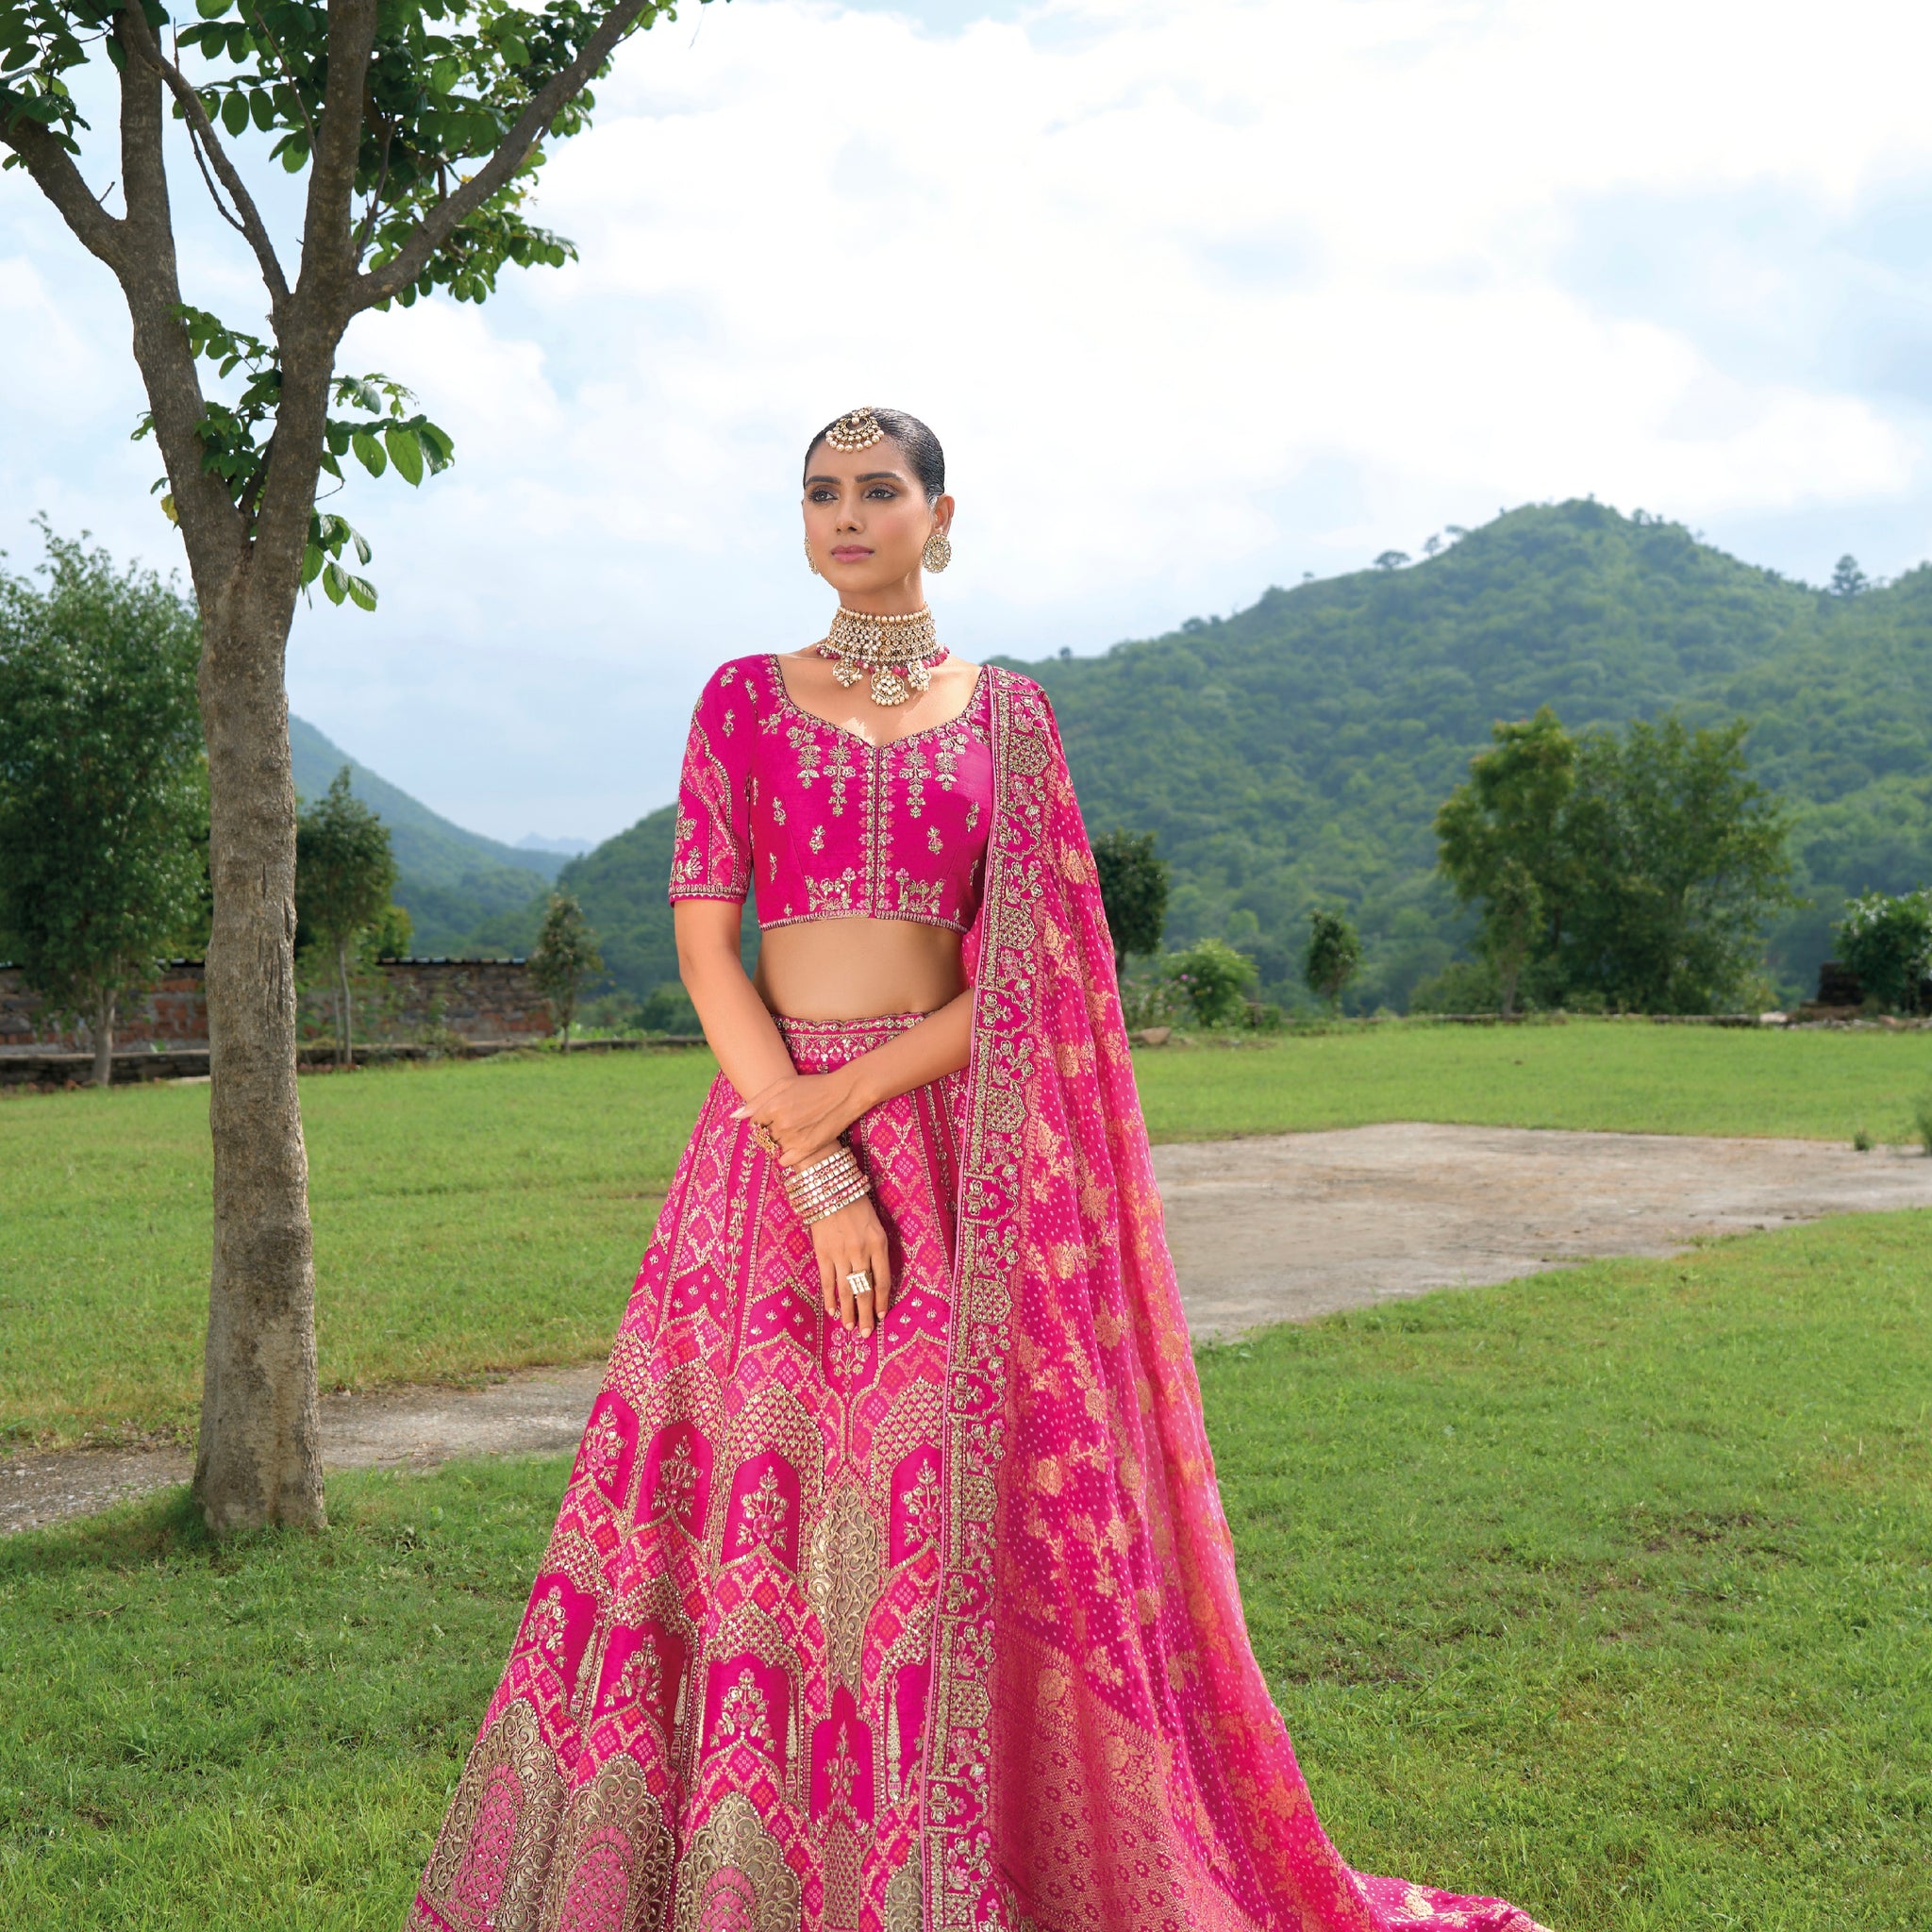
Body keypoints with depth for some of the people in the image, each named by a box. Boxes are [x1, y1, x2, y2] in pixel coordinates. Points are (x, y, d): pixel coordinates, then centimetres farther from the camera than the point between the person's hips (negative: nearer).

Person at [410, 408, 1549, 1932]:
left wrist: (855, 1094, -12)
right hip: (765, 1135, 0)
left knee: (957, 1504, -1)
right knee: (750, 1493, 0)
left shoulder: (1008, 713, 8)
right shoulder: (744, 700, 7)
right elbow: (705, 945, -1)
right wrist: (814, 1168, -12)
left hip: (956, 1140, 0)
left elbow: (1027, 970, 1)